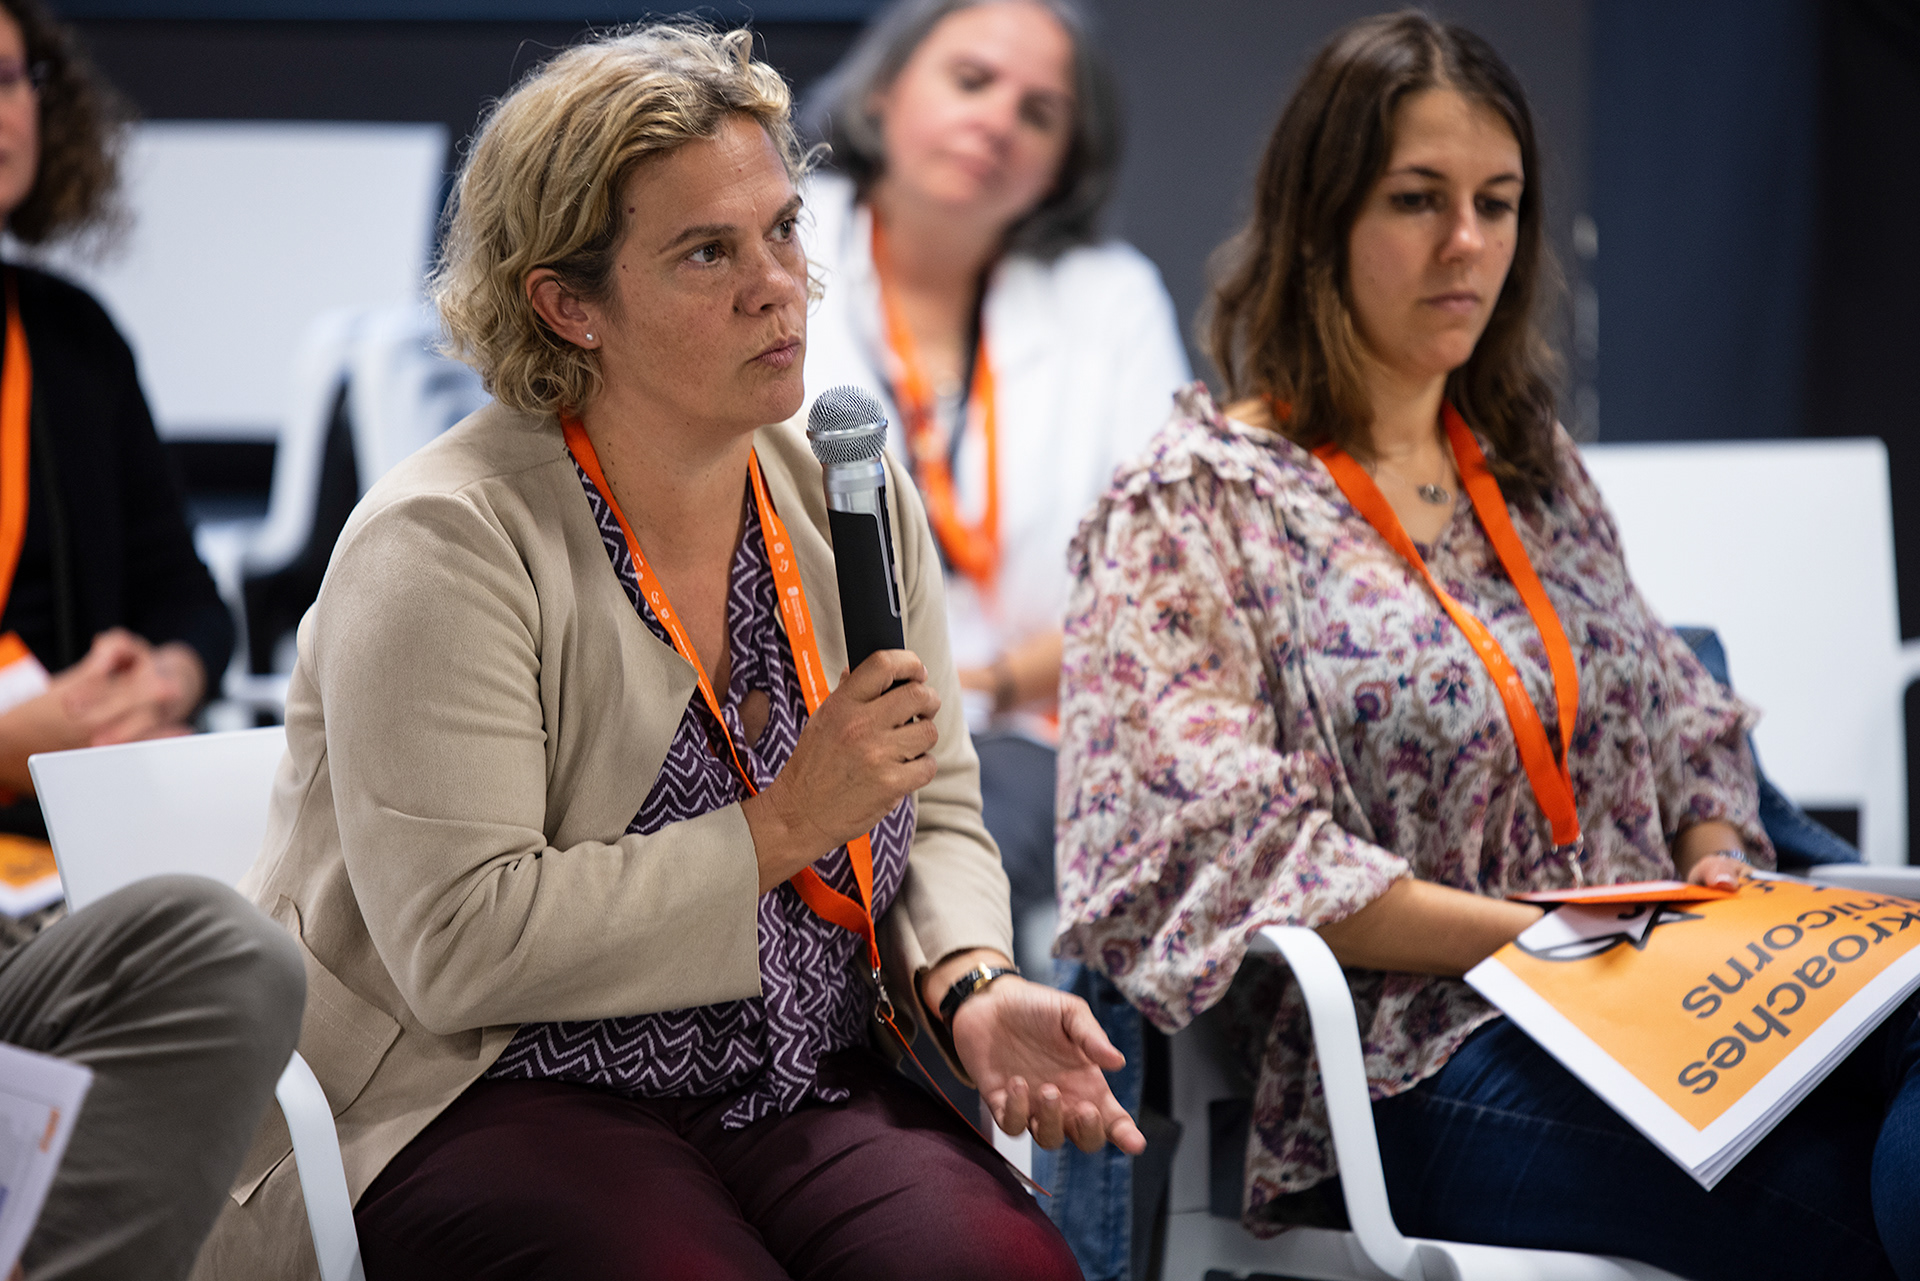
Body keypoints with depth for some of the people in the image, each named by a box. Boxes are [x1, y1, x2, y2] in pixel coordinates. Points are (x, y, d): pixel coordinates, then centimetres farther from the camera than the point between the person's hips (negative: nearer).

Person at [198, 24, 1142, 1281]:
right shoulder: (446, 546, -13)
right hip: (490, 1105, -5)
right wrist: (780, 829, -18)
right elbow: (462, 949, -20)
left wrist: (971, 988, -6)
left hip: (812, 1085, 5)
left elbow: (936, 816, 15)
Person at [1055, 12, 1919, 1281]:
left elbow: (1688, 727, 27)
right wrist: (1541, 937, -15)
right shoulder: (1196, 507, 3)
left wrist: (1717, 871, 3)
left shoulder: (1533, 470, 24)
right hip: (1430, 1066, -6)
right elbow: (1222, 855, -9)